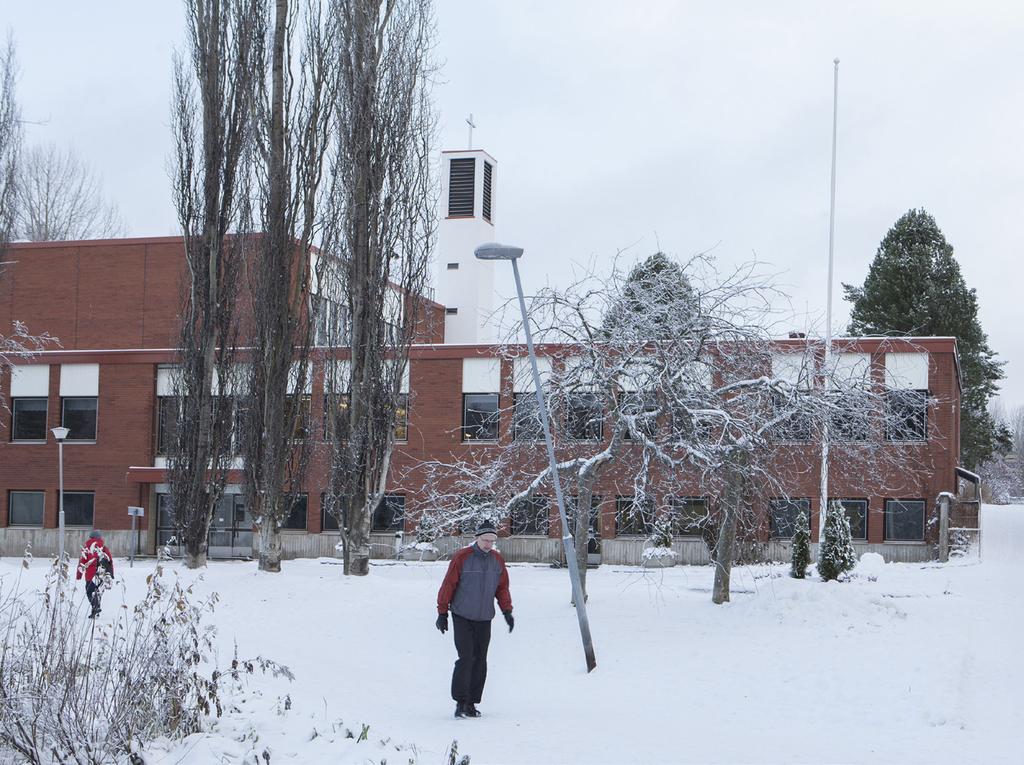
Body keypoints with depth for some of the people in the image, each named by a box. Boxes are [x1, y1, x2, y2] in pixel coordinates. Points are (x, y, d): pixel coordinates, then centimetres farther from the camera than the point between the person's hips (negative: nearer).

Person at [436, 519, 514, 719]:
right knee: (466, 658, -12)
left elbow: (502, 587, 15)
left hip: (484, 619, 5)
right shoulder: (461, 558, -10)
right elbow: (448, 585, -6)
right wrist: (442, 613, -5)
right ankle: (460, 702, -9)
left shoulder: (498, 560, 6)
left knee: (480, 661, 5)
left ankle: (471, 703, 11)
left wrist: (507, 611, 6)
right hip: (462, 618, -5)